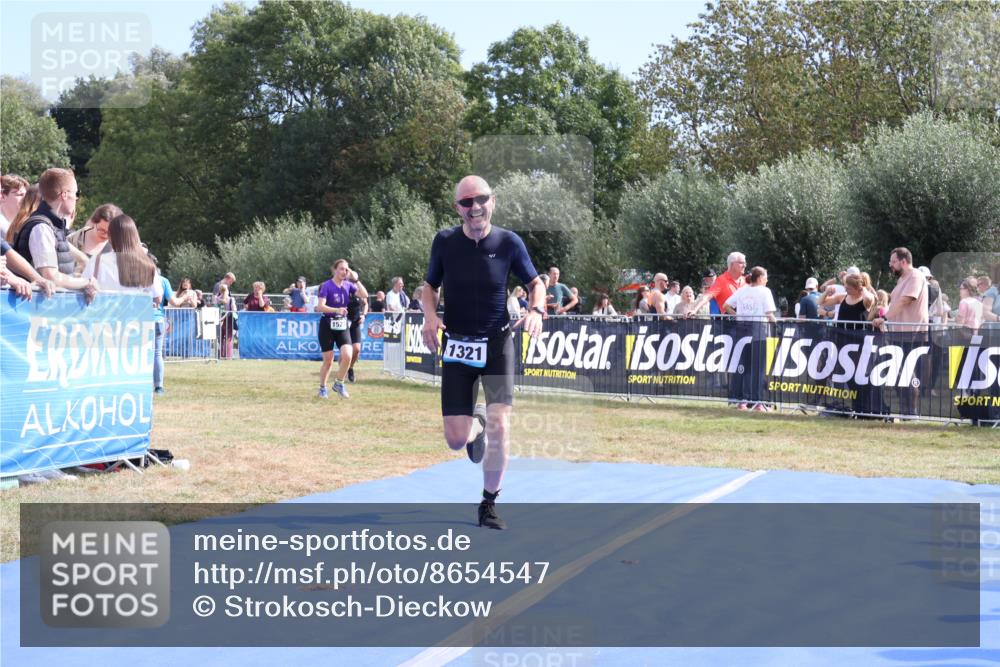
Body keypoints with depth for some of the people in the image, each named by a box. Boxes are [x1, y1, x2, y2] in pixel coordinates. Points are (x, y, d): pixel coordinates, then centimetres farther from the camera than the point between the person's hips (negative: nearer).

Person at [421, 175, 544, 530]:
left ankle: (489, 505, 6)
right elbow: (429, 285, 10)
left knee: (500, 425, -14)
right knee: (456, 440, -2)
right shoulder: (445, 241, -3)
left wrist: (536, 310, -14)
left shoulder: (509, 242, -5)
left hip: (497, 343, -1)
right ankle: (476, 423, 38)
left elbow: (535, 282, 7)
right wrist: (430, 316, -10)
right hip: (457, 345, 1)